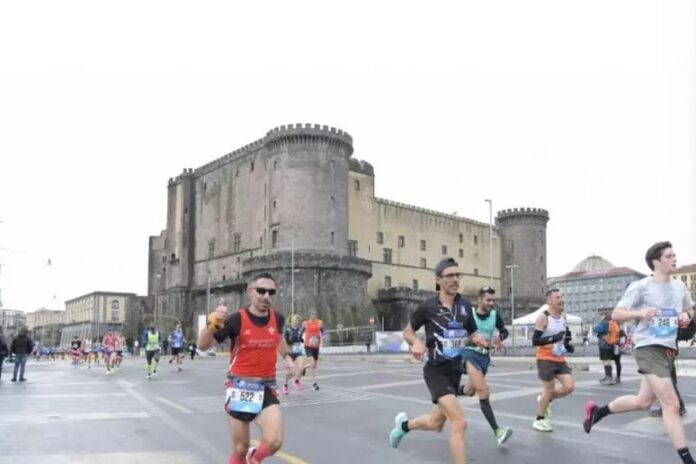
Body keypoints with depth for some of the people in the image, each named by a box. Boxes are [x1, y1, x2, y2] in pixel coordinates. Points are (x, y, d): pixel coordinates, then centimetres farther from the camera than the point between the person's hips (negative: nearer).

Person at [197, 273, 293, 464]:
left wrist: (286, 356, 21)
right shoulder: (237, 319, -13)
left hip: (267, 388, 3)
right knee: (240, 448, 7)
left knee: (274, 442, -13)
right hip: (240, 388, -3)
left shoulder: (277, 318, 0)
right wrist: (212, 325, -32)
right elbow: (202, 345, -15)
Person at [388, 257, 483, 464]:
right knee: (459, 422, -21)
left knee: (436, 424, 20)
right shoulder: (427, 307, -13)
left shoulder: (465, 305, 0)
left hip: (455, 371, 6)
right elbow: (408, 331, 1)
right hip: (435, 371, -6)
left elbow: (471, 334, 13)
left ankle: (404, 424, 51)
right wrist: (416, 343, -20)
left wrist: (477, 339, -10)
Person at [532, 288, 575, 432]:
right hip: (546, 359, -7)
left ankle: (545, 399, 23)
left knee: (569, 387, -3)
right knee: (550, 389, -1)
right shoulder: (543, 317, -16)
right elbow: (535, 341, -19)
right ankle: (539, 420, 18)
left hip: (560, 359, 7)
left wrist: (568, 345, 5)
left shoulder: (563, 316, 7)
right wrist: (553, 338, -31)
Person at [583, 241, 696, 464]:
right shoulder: (641, 286, -8)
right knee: (671, 404, -12)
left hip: (669, 349, 8)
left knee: (643, 402, 14)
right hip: (649, 348, -8)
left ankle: (597, 411, 34)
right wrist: (640, 313, -26)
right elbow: (616, 314, -8)